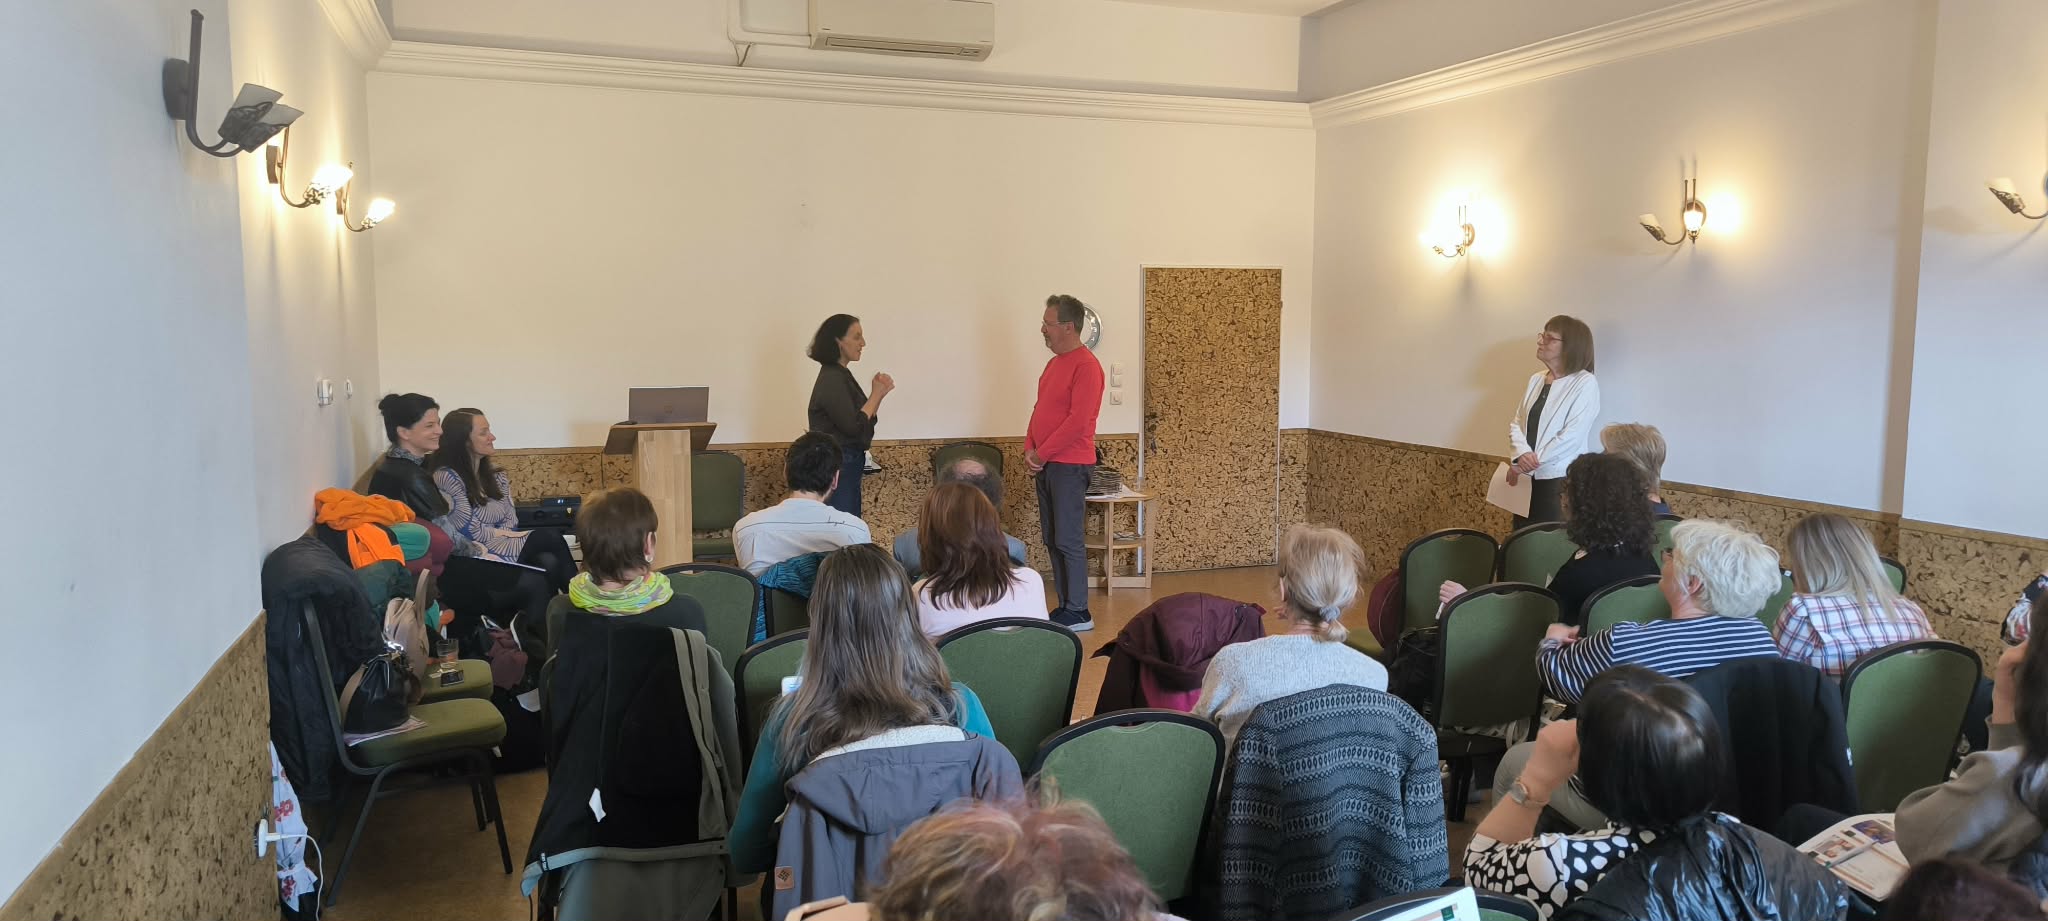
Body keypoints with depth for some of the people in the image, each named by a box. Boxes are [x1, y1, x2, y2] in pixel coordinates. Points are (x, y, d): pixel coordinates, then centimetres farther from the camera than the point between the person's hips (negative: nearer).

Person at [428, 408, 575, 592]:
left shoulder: (493, 472, 14)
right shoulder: (447, 477, -9)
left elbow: (511, 520, 9)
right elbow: (471, 532, -12)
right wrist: (507, 534, -3)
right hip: (475, 555, -6)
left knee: (548, 562, -27)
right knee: (550, 538, -21)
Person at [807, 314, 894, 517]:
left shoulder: (841, 375, 14)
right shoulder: (831, 379, -15)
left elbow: (865, 419, 16)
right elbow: (853, 426, -20)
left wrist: (879, 393, 2)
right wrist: (877, 394, -11)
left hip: (847, 465, 10)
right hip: (837, 468, -10)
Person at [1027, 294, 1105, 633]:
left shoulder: (1086, 366, -14)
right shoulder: (1055, 363, 15)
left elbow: (1078, 421, -20)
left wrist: (1042, 454, -14)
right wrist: (1030, 450, 5)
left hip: (1069, 465, -9)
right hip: (1046, 464, 9)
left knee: (1068, 541, -6)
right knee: (1052, 539, 11)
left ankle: (1078, 613, 0)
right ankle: (1065, 605, 18)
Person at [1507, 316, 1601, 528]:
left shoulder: (1585, 383, -9)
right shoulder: (1536, 379, 11)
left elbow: (1571, 436, -17)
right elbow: (1516, 422, 8)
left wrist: (1527, 465, -15)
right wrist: (1522, 454, -13)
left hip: (1560, 481, -6)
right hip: (1527, 478, 6)